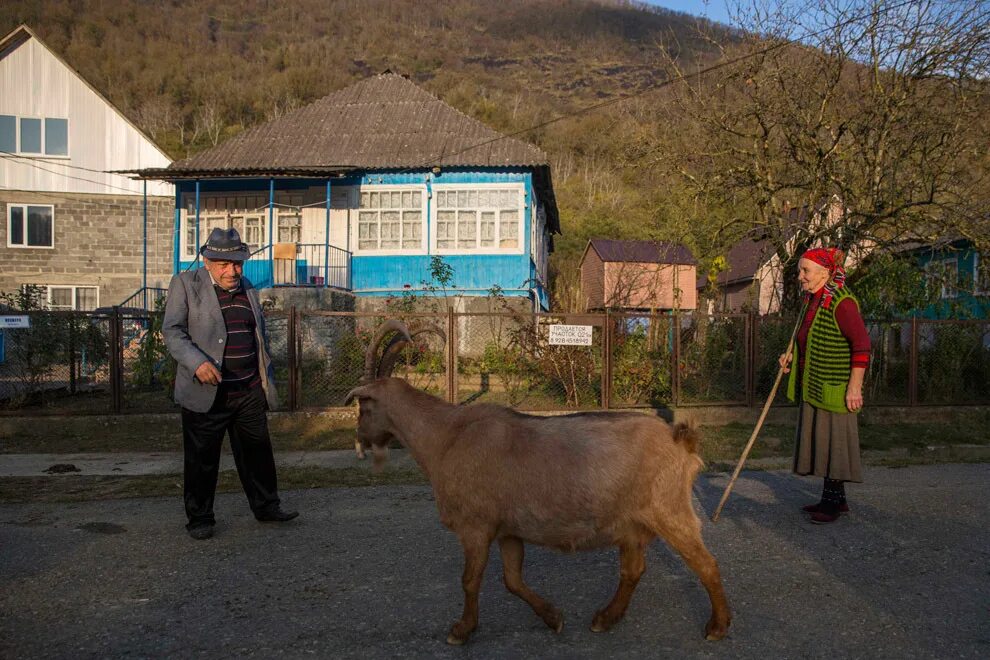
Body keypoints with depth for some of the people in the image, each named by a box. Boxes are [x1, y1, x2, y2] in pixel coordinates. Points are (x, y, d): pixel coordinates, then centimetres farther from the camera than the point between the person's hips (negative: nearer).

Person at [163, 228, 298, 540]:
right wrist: (197, 362, -25)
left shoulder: (248, 289, 13)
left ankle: (266, 506, 27)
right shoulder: (185, 284, -3)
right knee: (202, 458, 5)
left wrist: (266, 377, 19)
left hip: (250, 390, 5)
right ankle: (199, 518, 20)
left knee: (257, 451, 12)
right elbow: (172, 330, -10)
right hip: (206, 391, -4)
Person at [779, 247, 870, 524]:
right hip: (813, 387, 9)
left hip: (834, 388, -9)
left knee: (834, 439, -1)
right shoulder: (813, 300, 11)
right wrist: (793, 357, 8)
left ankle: (833, 501, 10)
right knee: (819, 440, 13)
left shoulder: (841, 302, -18)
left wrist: (855, 386, -23)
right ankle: (835, 498, 25)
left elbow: (862, 344, -21)